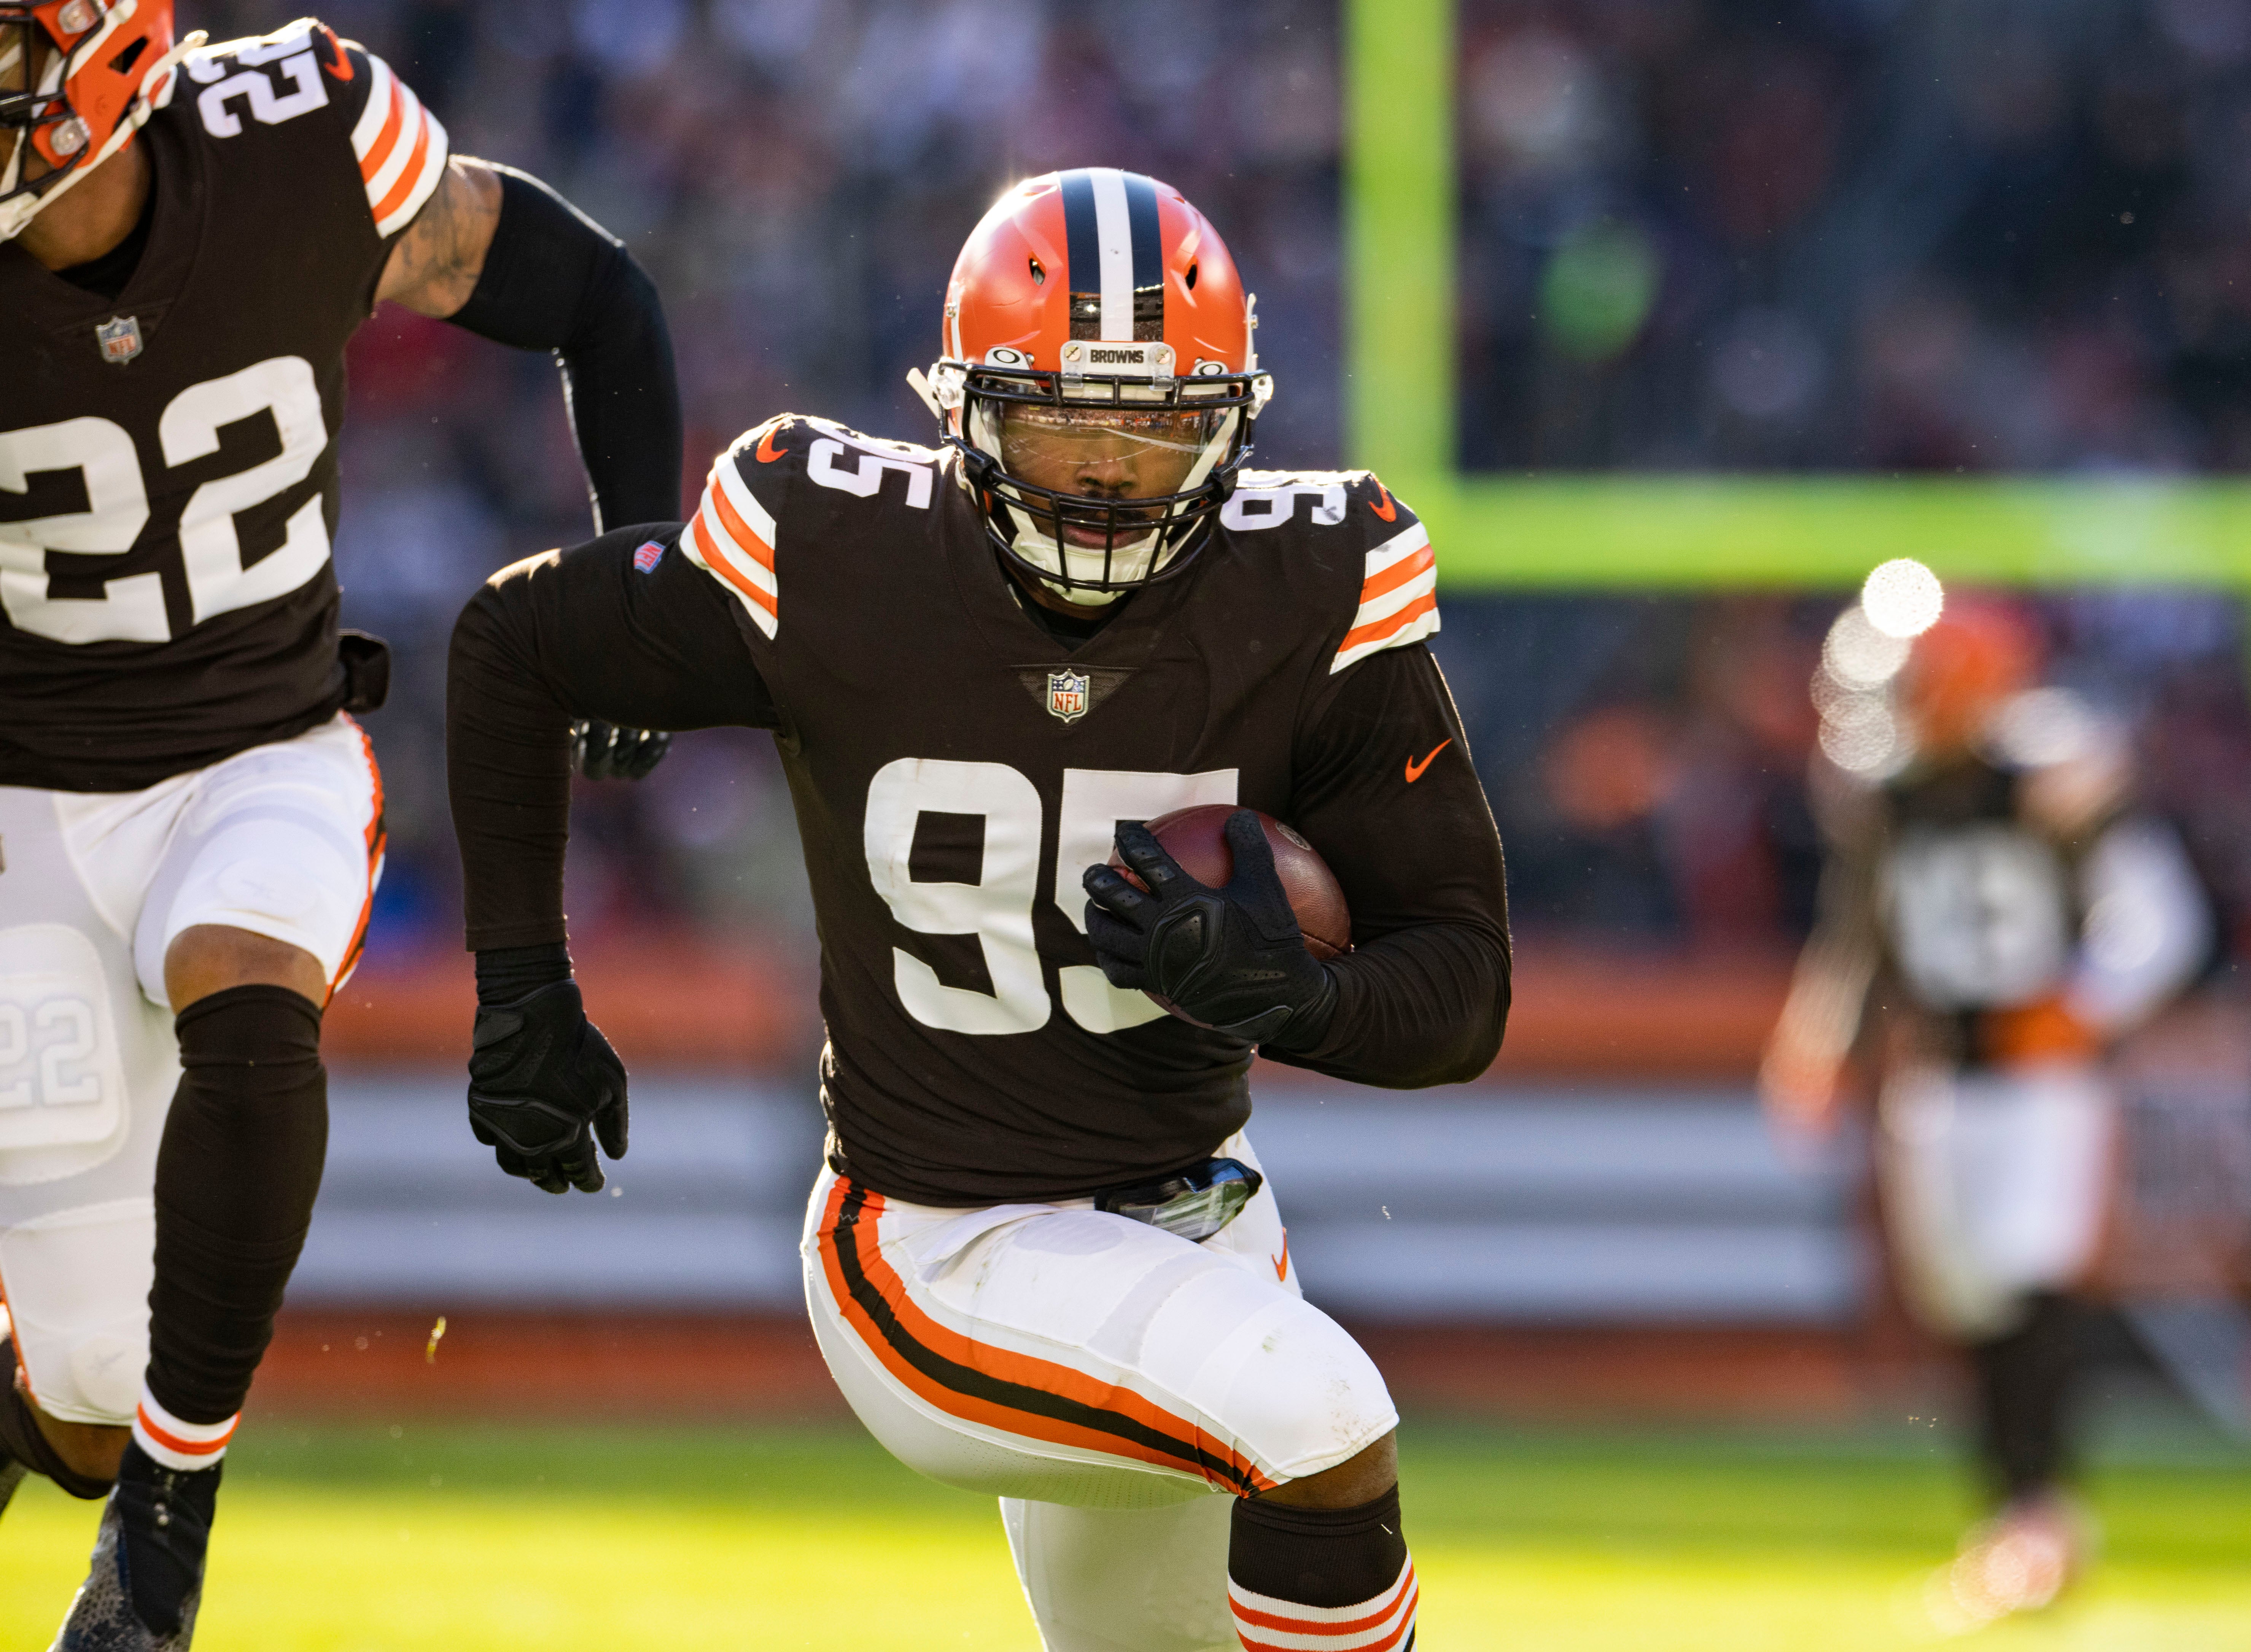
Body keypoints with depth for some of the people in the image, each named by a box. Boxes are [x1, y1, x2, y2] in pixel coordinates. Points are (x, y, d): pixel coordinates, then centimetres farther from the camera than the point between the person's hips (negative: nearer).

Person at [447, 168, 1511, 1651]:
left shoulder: (1307, 605, -12)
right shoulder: (835, 574, -17)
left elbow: (1465, 988, -7)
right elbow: (514, 644, 2)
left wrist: (1284, 997, -29)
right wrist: (523, 995, 3)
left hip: (1197, 1225, 5)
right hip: (949, 1258, -5)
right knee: (1319, 1422, -28)